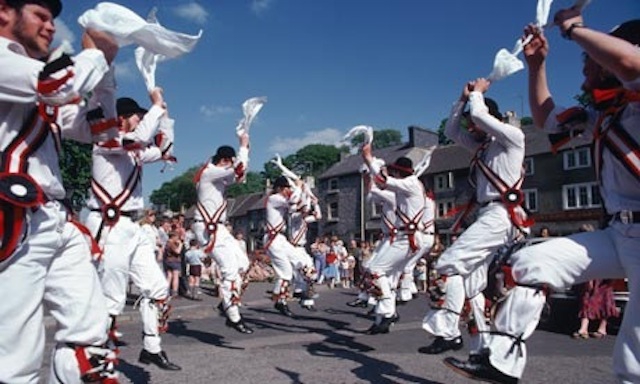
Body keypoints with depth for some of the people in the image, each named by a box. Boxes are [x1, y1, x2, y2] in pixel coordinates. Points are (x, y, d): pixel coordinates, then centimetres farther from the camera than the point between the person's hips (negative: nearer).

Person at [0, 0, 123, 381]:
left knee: (90, 330, 7)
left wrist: (106, 66, 15)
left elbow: (95, 128, 24)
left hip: (59, 221, 9)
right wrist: (96, 53, 1)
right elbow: (60, 83, -18)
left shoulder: (41, 89, 25)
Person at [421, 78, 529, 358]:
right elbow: (451, 131, 26)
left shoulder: (513, 136, -1)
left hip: (501, 215, -9)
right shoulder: (483, 145, 23)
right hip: (488, 215, 9)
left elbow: (478, 115, -13)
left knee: (450, 263, -19)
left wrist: (477, 92, 7)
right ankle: (484, 347, 9)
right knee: (472, 282, 5)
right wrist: (463, 98, 18)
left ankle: (447, 332, -16)